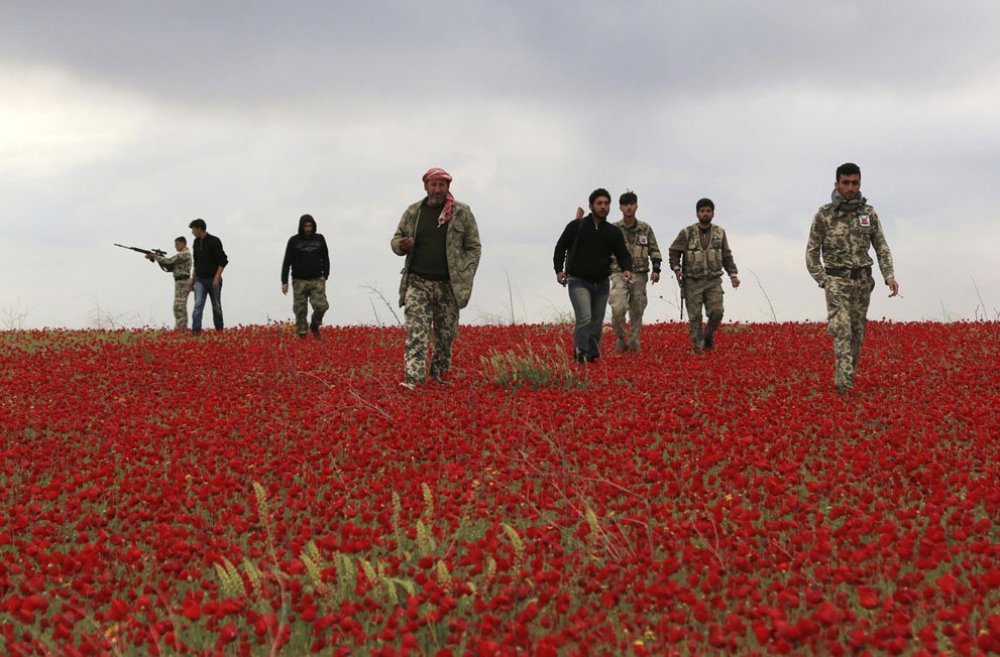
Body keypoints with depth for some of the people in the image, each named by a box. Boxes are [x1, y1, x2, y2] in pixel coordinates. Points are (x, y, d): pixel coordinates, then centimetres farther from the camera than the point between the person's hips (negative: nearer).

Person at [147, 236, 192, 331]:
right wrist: (159, 259, 2)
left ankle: (180, 328, -13)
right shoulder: (181, 254, 19)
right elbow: (170, 267, 15)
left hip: (183, 282, -10)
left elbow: (170, 261, -19)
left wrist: (155, 257, -12)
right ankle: (181, 328, 14)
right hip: (180, 282, 10)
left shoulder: (185, 254, -12)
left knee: (179, 307, -12)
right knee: (179, 307, 11)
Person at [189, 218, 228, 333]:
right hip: (200, 279, 4)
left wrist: (217, 277, -20)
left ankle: (219, 330, 17)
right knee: (198, 304, -12)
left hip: (213, 279, -4)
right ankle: (196, 330, -20)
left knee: (216, 306, 5)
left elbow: (223, 261, -13)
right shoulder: (196, 243, 11)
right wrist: (193, 279, 18)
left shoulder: (214, 241, -9)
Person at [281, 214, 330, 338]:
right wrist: (284, 282, -4)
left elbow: (325, 258, 17)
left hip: (317, 280, 1)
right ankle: (301, 334, 10)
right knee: (300, 310, -2)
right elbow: (287, 262, 1)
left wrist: (325, 276, 12)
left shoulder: (320, 239, 6)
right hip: (299, 281, -1)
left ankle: (315, 325, 12)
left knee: (321, 305, -15)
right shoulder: (294, 241, 0)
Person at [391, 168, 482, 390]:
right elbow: (396, 240, 16)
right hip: (418, 282, 0)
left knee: (446, 334, 9)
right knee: (416, 333, -11)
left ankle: (439, 374, 25)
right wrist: (402, 245, -9)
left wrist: (464, 278, -5)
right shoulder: (413, 212, 8)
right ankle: (413, 380, -18)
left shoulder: (462, 212, 2)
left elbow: (474, 247, 4)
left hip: (448, 285, 0)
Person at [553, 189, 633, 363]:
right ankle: (580, 355, -16)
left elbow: (623, 254, 4)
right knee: (584, 318, -20)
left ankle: (593, 355, 24)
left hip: (601, 283, 5)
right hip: (579, 282, -5)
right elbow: (560, 247, 5)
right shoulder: (576, 226, -1)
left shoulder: (614, 232, 8)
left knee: (597, 323, 11)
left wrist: (627, 269, -17)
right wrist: (559, 270, -5)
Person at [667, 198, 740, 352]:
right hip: (692, 281, -1)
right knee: (695, 316, -2)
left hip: (713, 281, 1)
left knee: (717, 312, -12)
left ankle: (708, 335, 15)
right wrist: (676, 269, -12)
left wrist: (733, 274, 3)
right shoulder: (687, 233, -2)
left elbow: (726, 256, 12)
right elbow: (674, 252, 3)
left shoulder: (720, 233, 6)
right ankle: (698, 347, 8)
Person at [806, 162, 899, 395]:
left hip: (862, 281, 4)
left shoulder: (869, 213, 3)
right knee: (842, 330, -18)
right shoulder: (824, 214, -6)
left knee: (857, 333, 7)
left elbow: (881, 247, 6)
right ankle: (844, 383, -25)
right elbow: (812, 252, 0)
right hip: (837, 281, -4)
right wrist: (823, 281, -10)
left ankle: (847, 378, 19)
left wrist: (889, 276, -8)